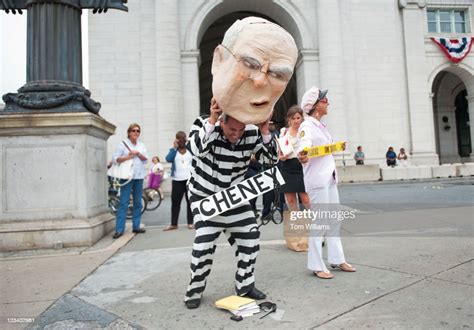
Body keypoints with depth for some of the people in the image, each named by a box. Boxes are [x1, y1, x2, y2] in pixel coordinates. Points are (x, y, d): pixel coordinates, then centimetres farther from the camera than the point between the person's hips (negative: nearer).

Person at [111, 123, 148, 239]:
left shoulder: (141, 145, 14)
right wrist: (128, 157, -17)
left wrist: (138, 154, -10)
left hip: (139, 177, 5)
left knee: (138, 202, 8)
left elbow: (145, 159, 6)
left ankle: (136, 226, 17)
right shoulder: (122, 144, 0)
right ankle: (119, 229, -4)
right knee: (124, 203, -7)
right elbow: (115, 159, -7)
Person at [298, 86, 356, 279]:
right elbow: (304, 146, -34)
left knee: (334, 220, 14)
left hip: (330, 178, 10)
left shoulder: (321, 126, 15)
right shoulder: (307, 126, -14)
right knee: (319, 222, -6)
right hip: (317, 180, -10)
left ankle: (336, 259, 26)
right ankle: (317, 266, 4)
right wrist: (302, 156, -53)